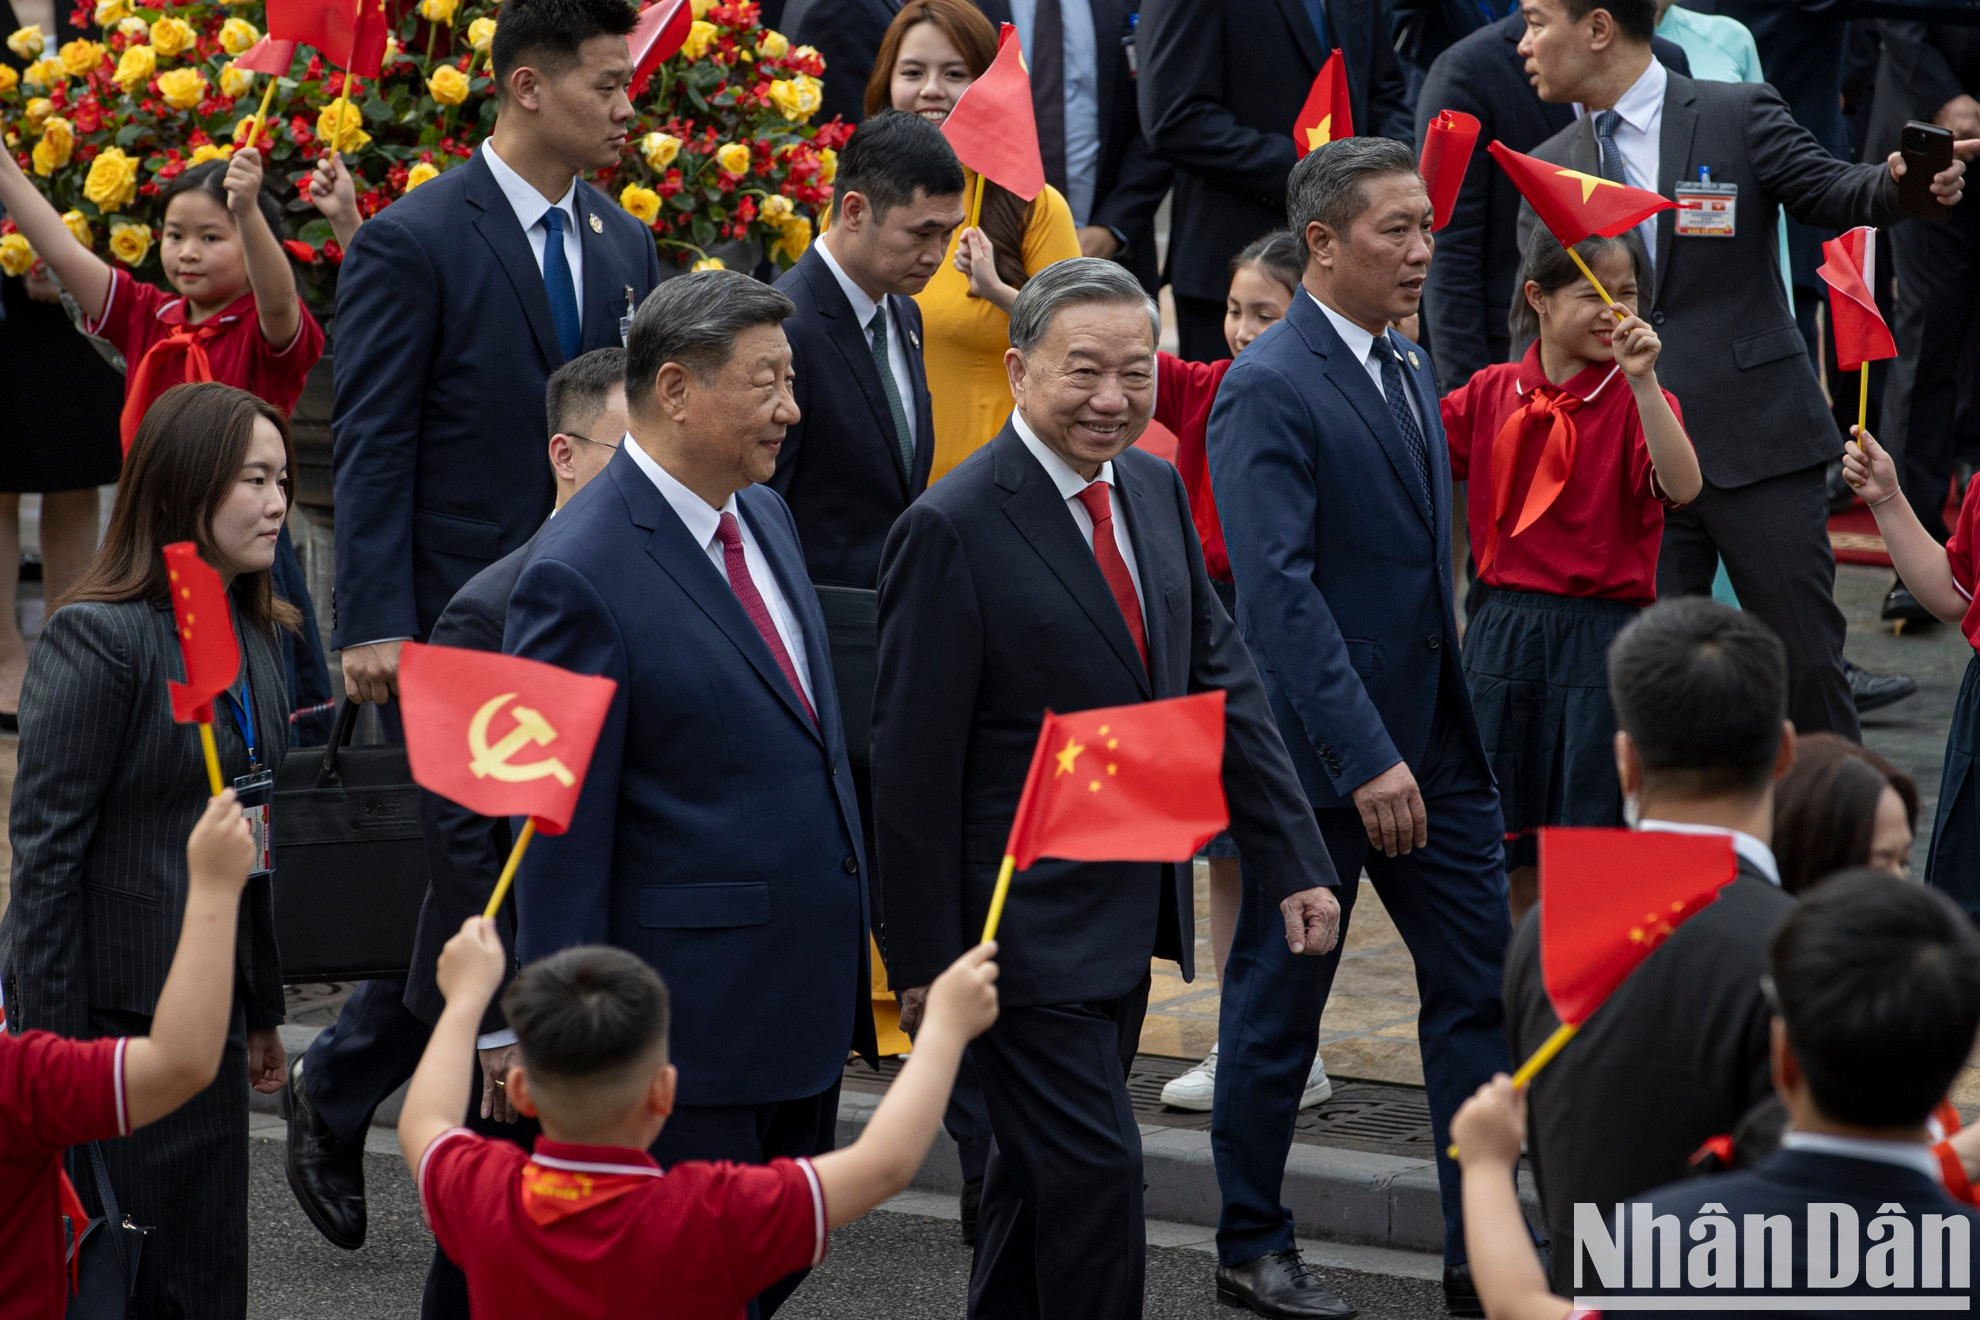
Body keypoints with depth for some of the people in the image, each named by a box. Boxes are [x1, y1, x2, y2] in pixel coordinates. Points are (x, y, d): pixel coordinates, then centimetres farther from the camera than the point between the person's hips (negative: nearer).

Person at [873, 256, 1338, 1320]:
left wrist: (1295, 864, 4)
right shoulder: (953, 530, -16)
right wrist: (922, 961, -13)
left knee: (1041, 1173, 18)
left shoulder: (1156, 491, 7)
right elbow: (913, 765, -14)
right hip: (1027, 928, -8)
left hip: (1130, 915, 8)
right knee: (1093, 1166, -10)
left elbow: (1220, 683, 10)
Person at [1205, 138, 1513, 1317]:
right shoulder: (1269, 390, -16)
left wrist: (1434, 740, 14)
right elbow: (1281, 590, -22)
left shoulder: (1411, 371, 11)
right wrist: (1367, 757, -26)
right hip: (1319, 745, -7)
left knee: (1479, 984, 5)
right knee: (1278, 1003, 7)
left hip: (1433, 734, 8)